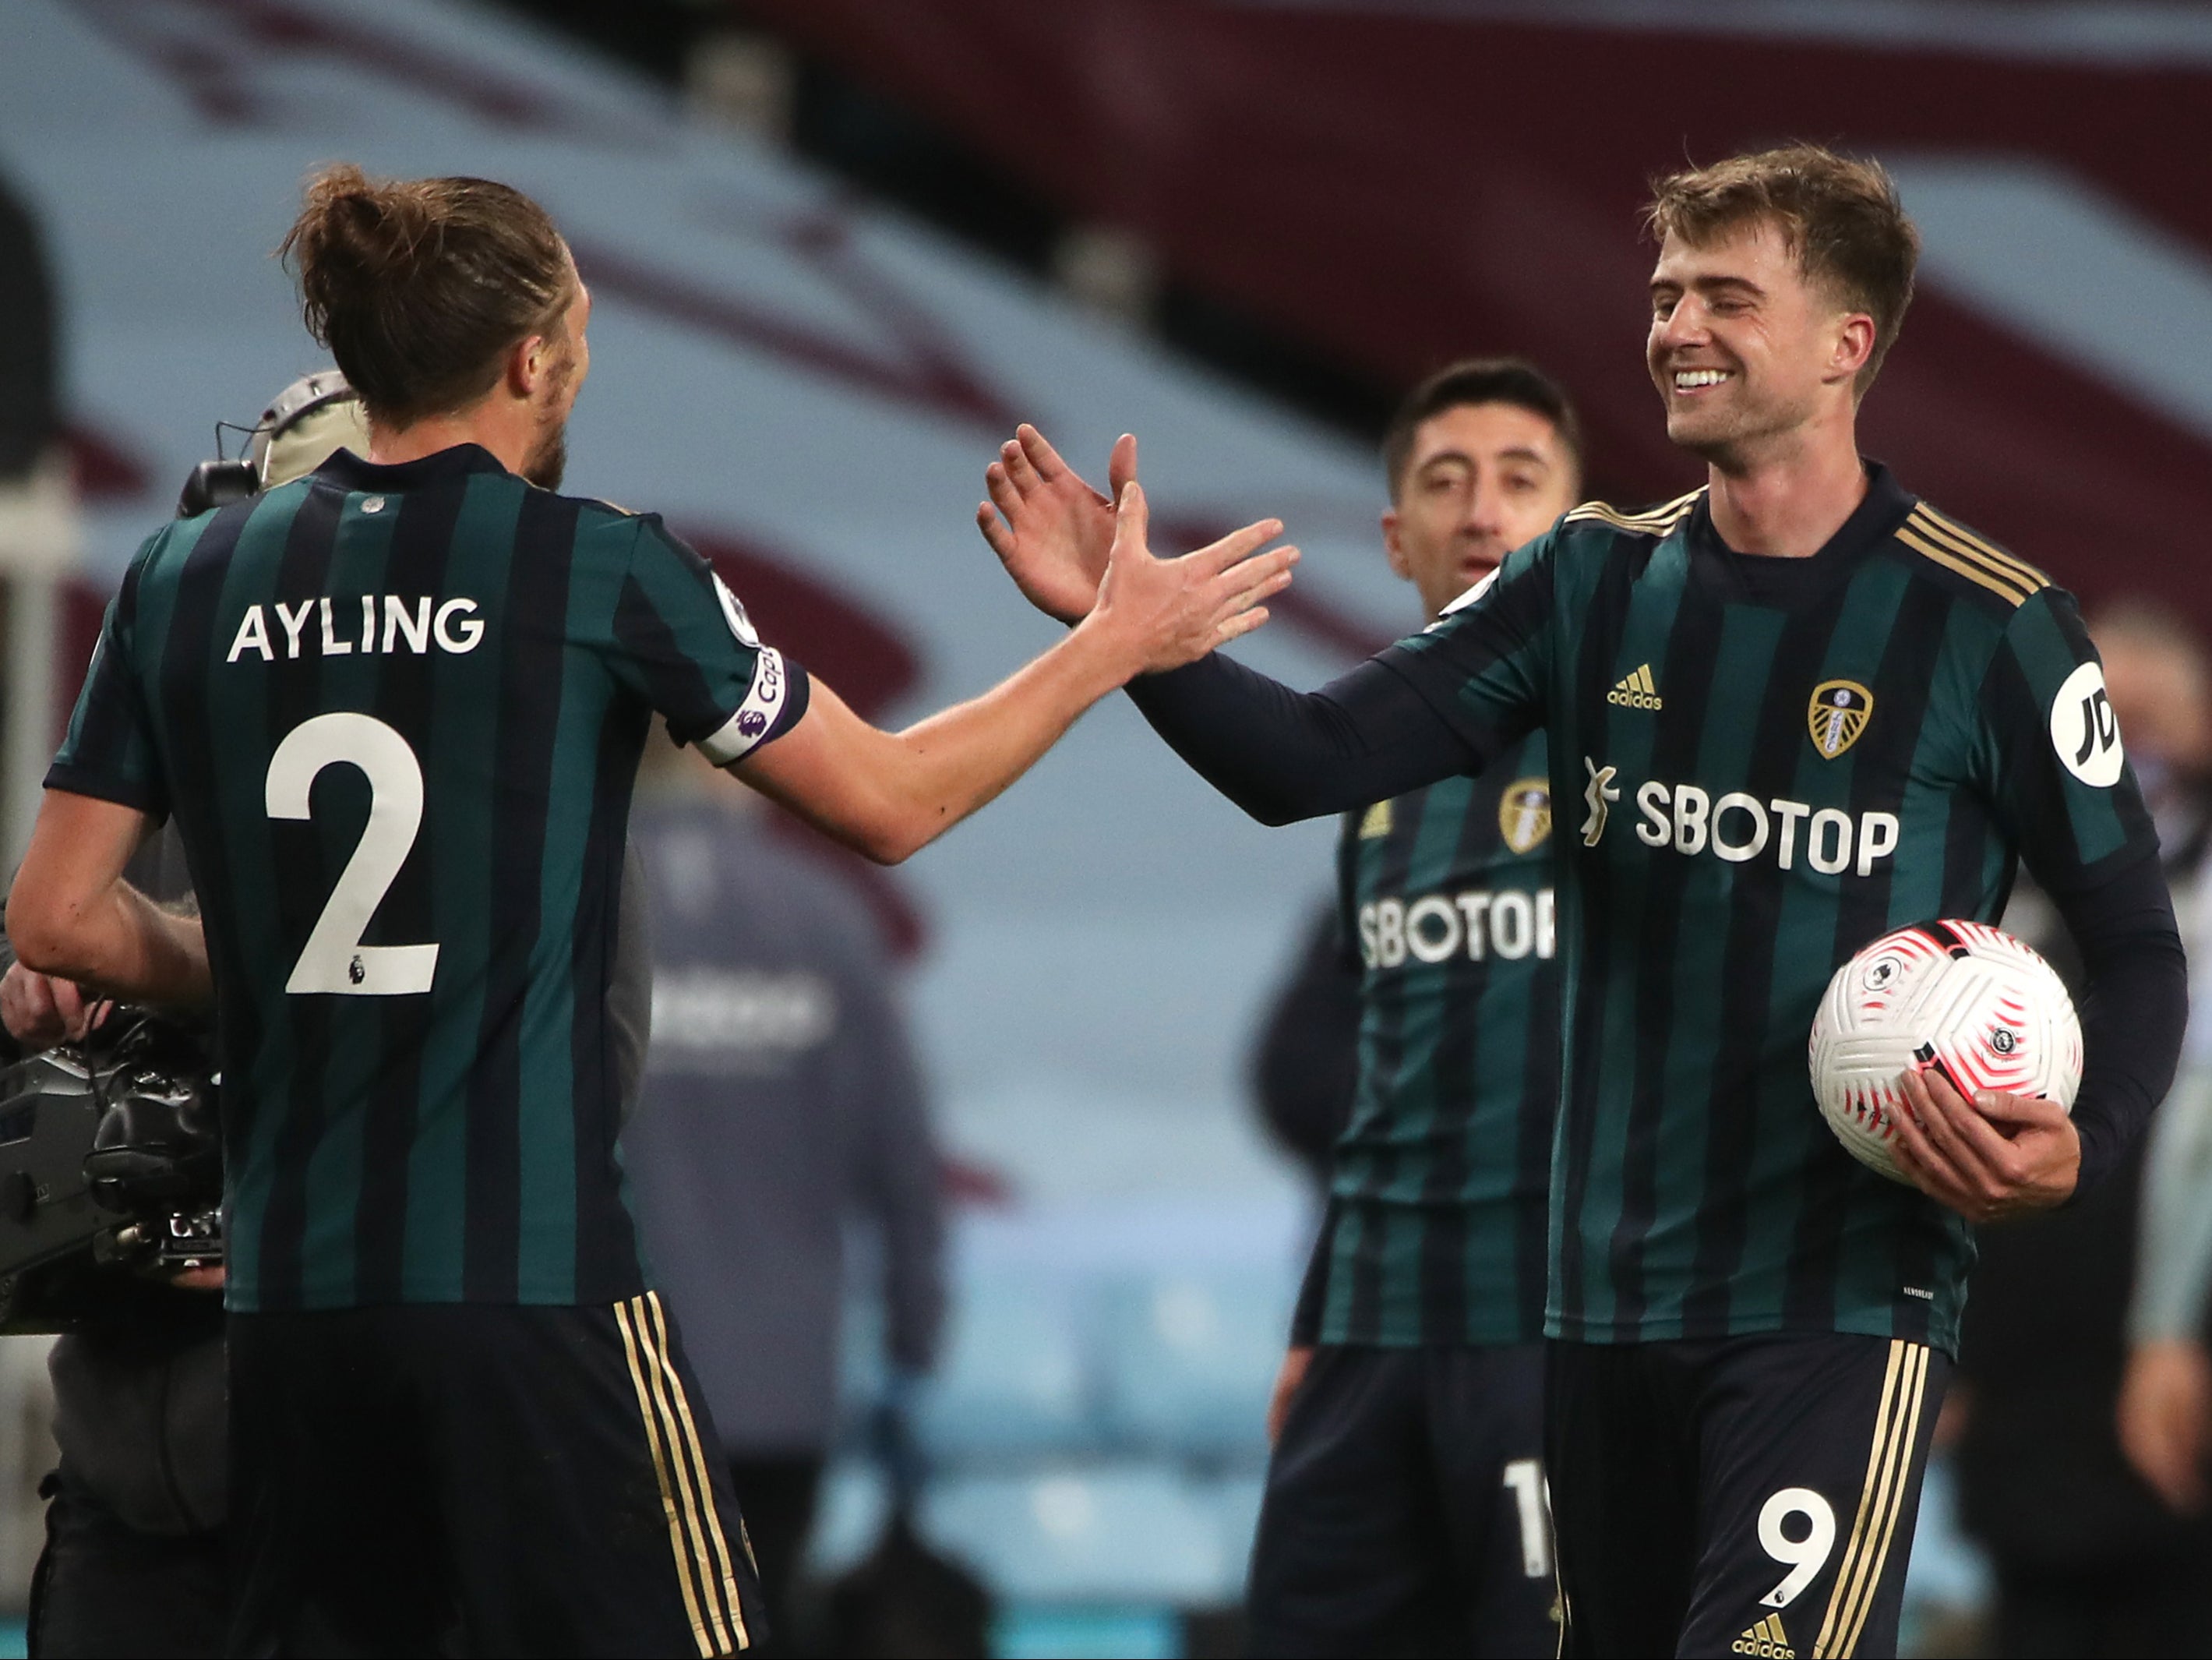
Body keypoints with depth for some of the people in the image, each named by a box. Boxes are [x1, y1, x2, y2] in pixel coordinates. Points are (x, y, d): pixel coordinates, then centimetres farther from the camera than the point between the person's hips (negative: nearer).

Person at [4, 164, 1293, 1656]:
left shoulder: (187, 580, 6)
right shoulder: (601, 569, -5)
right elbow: (891, 802, 4)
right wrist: (1117, 640, 17)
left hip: (291, 1293, 5)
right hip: (532, 1282, -5)